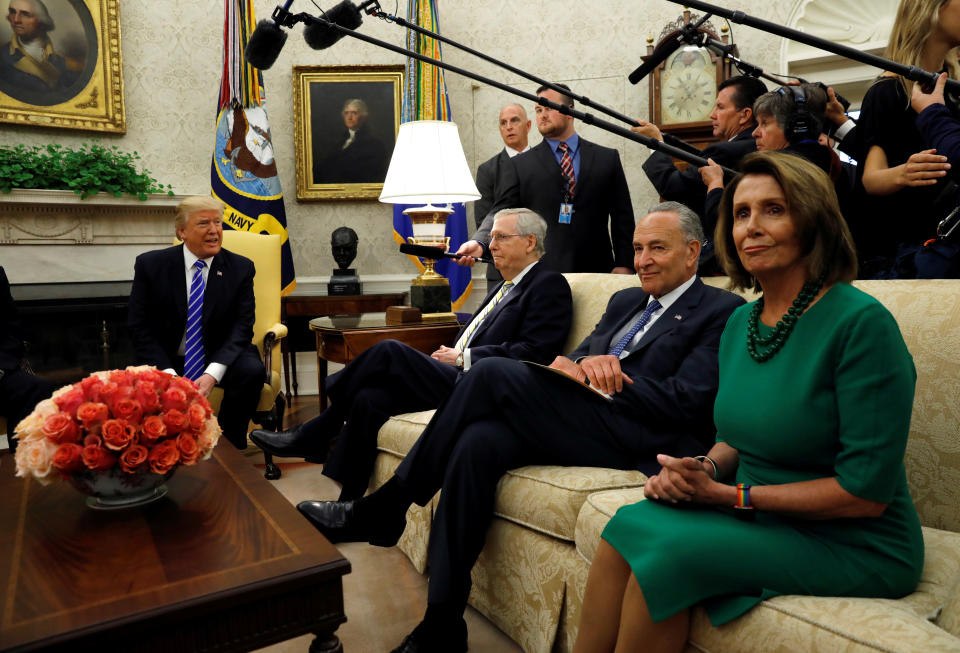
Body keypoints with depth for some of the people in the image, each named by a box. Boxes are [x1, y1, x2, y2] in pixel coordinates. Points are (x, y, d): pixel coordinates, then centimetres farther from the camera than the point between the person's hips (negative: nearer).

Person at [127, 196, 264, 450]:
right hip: (167, 359, 0)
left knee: (252, 370, -30)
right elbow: (139, 327, -5)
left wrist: (213, 373, -25)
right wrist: (168, 373, -20)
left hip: (219, 358, 0)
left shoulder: (241, 268, -3)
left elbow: (242, 327, -10)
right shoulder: (150, 264, -3)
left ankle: (228, 445, -10)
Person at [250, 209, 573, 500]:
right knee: (369, 399, -13)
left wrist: (463, 358, -11)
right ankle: (349, 505, -6)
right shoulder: (505, 287, 28)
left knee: (389, 351, -19)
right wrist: (448, 357, 5)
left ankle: (311, 437, -3)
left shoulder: (549, 285, 0)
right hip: (458, 380, 9)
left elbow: (530, 353, -13)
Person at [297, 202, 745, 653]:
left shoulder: (721, 311, 5)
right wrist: (581, 363, -9)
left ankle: (384, 510, -9)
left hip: (637, 440, -6)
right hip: (576, 423, 7)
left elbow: (686, 402, -9)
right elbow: (575, 358, 18)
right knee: (478, 443, -23)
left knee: (495, 372, -22)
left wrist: (587, 374, -10)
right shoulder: (625, 301, 27)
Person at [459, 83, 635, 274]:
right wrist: (479, 242, -21)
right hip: (540, 276, -1)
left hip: (595, 270, 1)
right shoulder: (519, 165, 7)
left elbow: (623, 217, 7)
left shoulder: (608, 158, 9)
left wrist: (623, 264, -2)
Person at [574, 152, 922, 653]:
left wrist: (731, 495, -16)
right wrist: (705, 470, -7)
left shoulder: (861, 322, -17)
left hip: (853, 544, -6)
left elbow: (867, 490, -19)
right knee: (627, 526, -17)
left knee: (668, 551, -24)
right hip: (760, 516, 6)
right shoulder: (741, 321, 6)